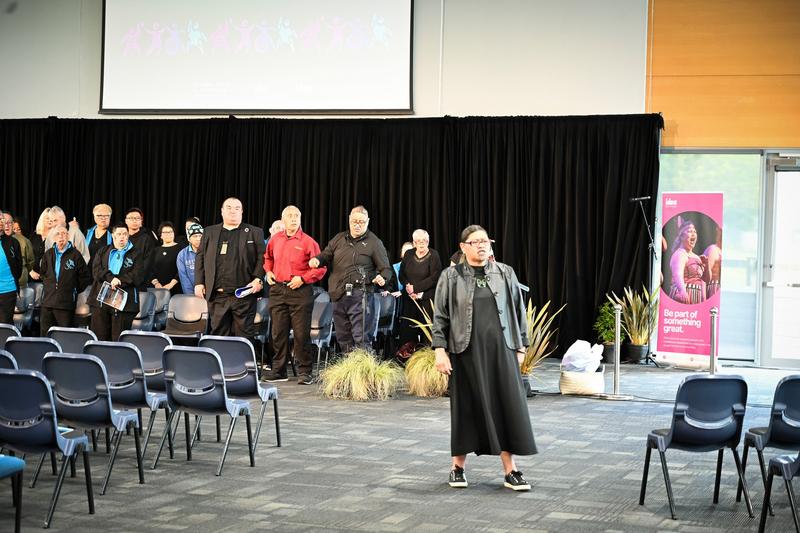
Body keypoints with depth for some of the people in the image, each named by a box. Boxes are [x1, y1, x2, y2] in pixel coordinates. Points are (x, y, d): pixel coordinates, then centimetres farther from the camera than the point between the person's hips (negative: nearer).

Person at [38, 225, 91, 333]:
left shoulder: (75, 255, -2)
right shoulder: (48, 254, 12)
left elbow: (85, 277, 2)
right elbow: (42, 272, 28)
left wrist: (75, 290, 2)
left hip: (66, 303, -4)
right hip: (48, 302, 4)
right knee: (45, 333, 4)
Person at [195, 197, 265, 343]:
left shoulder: (254, 232, 8)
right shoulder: (209, 232, 14)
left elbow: (261, 258, 3)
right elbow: (200, 258, 13)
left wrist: (258, 279, -10)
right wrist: (199, 282, 3)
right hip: (217, 295, 2)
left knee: (244, 335, -1)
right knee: (218, 333, 6)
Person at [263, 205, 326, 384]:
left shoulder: (308, 242, -5)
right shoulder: (275, 239, 10)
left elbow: (320, 268, -5)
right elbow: (268, 258, 30)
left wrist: (302, 278, -13)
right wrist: (268, 272, 12)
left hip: (300, 291, -4)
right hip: (277, 291, 4)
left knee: (301, 333, -4)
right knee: (278, 332, 8)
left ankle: (304, 372, 4)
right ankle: (278, 370, 16)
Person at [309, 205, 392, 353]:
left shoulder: (374, 242, 2)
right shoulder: (339, 239, 16)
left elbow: (386, 268, 1)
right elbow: (326, 255, 20)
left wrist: (382, 278, -21)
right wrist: (317, 260, -3)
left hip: (359, 295, -6)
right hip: (338, 296, 6)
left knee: (360, 337, -14)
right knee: (342, 337, 12)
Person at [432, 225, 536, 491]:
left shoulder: (505, 273, 7)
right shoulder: (451, 277, 2)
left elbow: (519, 311, 11)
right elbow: (440, 316, 2)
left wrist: (520, 347, 7)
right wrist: (440, 350, -7)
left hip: (500, 350, 2)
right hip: (466, 351, -2)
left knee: (507, 406, -1)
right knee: (466, 407, 5)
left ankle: (510, 470, 4)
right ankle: (458, 466, 19)